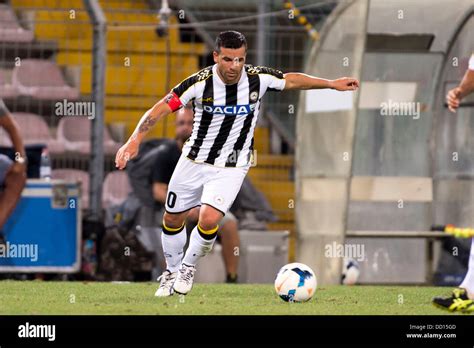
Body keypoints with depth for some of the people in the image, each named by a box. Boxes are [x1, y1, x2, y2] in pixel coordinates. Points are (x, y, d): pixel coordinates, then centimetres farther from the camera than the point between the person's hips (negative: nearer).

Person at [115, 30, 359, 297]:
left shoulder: (258, 79, -15)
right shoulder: (200, 83, -20)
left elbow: (291, 80, 6)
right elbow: (159, 110, -18)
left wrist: (332, 84, 7)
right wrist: (135, 141, -29)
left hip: (232, 167, -1)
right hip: (194, 161, 1)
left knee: (209, 219, -21)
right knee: (172, 220, 13)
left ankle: (189, 267, 8)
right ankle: (172, 272, 41)